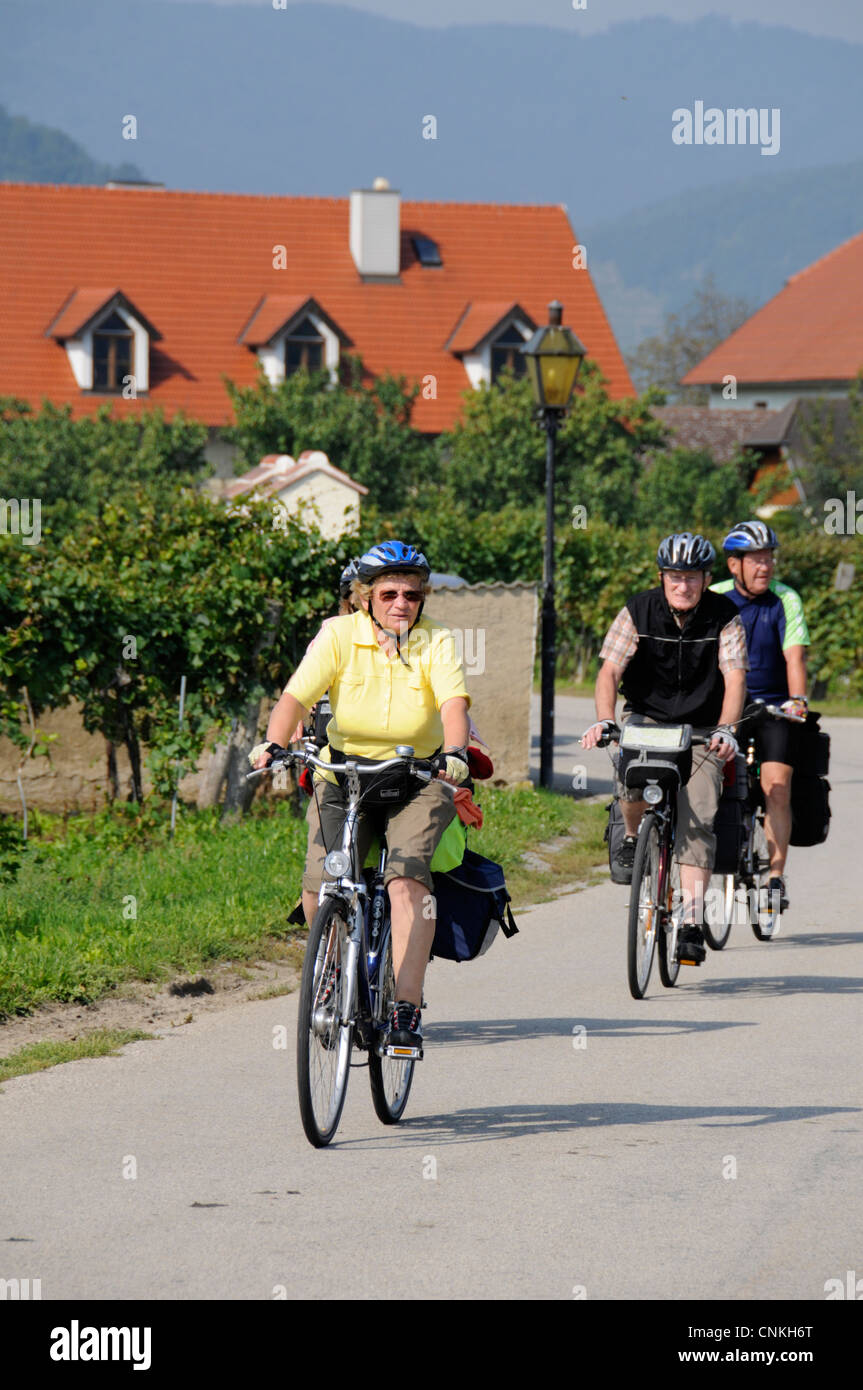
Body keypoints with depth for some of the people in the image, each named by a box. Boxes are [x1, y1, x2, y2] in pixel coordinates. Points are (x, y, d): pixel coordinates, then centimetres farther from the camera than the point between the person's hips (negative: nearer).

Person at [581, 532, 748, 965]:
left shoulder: (724, 618, -12)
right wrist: (604, 720, -36)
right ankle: (633, 836, 4)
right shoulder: (638, 612, -10)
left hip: (701, 729, 0)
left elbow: (734, 678, -22)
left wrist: (725, 729, -40)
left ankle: (691, 925, -14)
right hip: (645, 719, 0)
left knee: (697, 822, -15)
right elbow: (609, 671, -17)